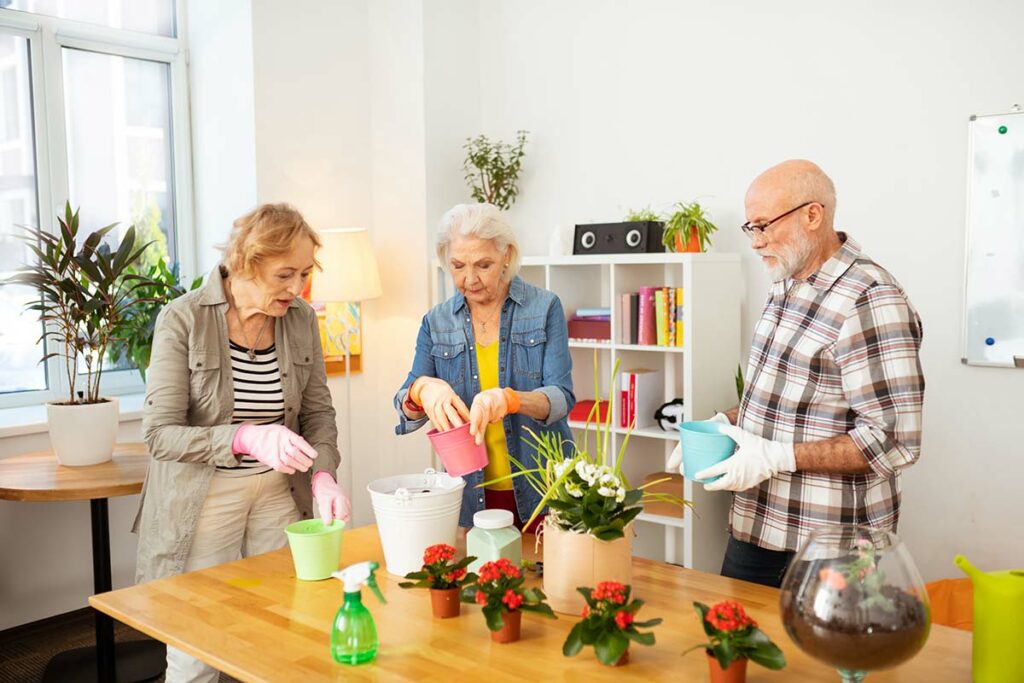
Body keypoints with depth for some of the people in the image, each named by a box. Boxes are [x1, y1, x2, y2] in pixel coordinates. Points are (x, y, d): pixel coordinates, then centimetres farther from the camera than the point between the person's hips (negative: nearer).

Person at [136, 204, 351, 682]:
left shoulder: (301, 320, -2)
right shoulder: (183, 320, -15)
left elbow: (318, 411, 5)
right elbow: (160, 434, -16)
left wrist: (322, 476, -13)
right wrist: (246, 439, -30)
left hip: (279, 494, 4)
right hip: (203, 500, -3)